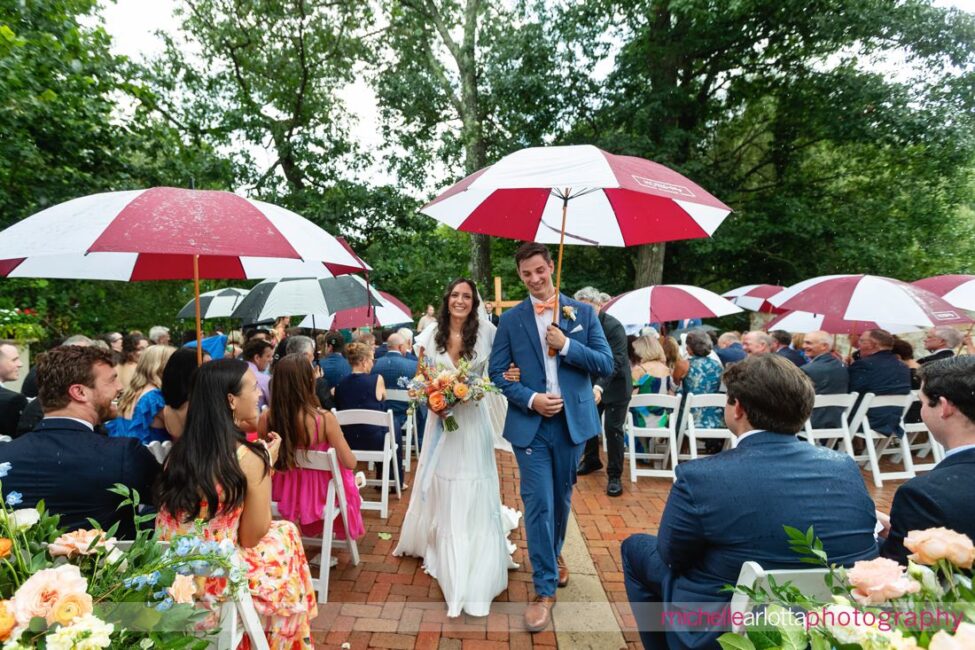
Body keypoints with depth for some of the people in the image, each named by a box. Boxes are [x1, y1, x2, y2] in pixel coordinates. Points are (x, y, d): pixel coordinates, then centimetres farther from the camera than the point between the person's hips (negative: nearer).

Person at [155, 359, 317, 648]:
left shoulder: (180, 448, -1)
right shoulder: (248, 456, -20)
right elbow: (252, 536, -9)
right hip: (211, 584, -6)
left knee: (281, 531, 23)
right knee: (285, 533, 19)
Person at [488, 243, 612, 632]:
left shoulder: (583, 313, 1)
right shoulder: (510, 319, 0)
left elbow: (606, 364, -3)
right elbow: (497, 373, -1)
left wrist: (567, 345, -16)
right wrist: (530, 399, -15)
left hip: (572, 422, 2)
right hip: (530, 423, -1)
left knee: (562, 498, 18)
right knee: (538, 504, -2)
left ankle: (555, 553, 46)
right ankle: (545, 589, 12)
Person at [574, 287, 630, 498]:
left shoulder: (614, 327, -23)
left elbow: (614, 362, -29)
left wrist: (599, 386, -42)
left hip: (615, 386, -6)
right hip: (592, 385, 6)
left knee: (613, 429, -5)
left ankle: (614, 476, 8)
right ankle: (591, 460, 38)